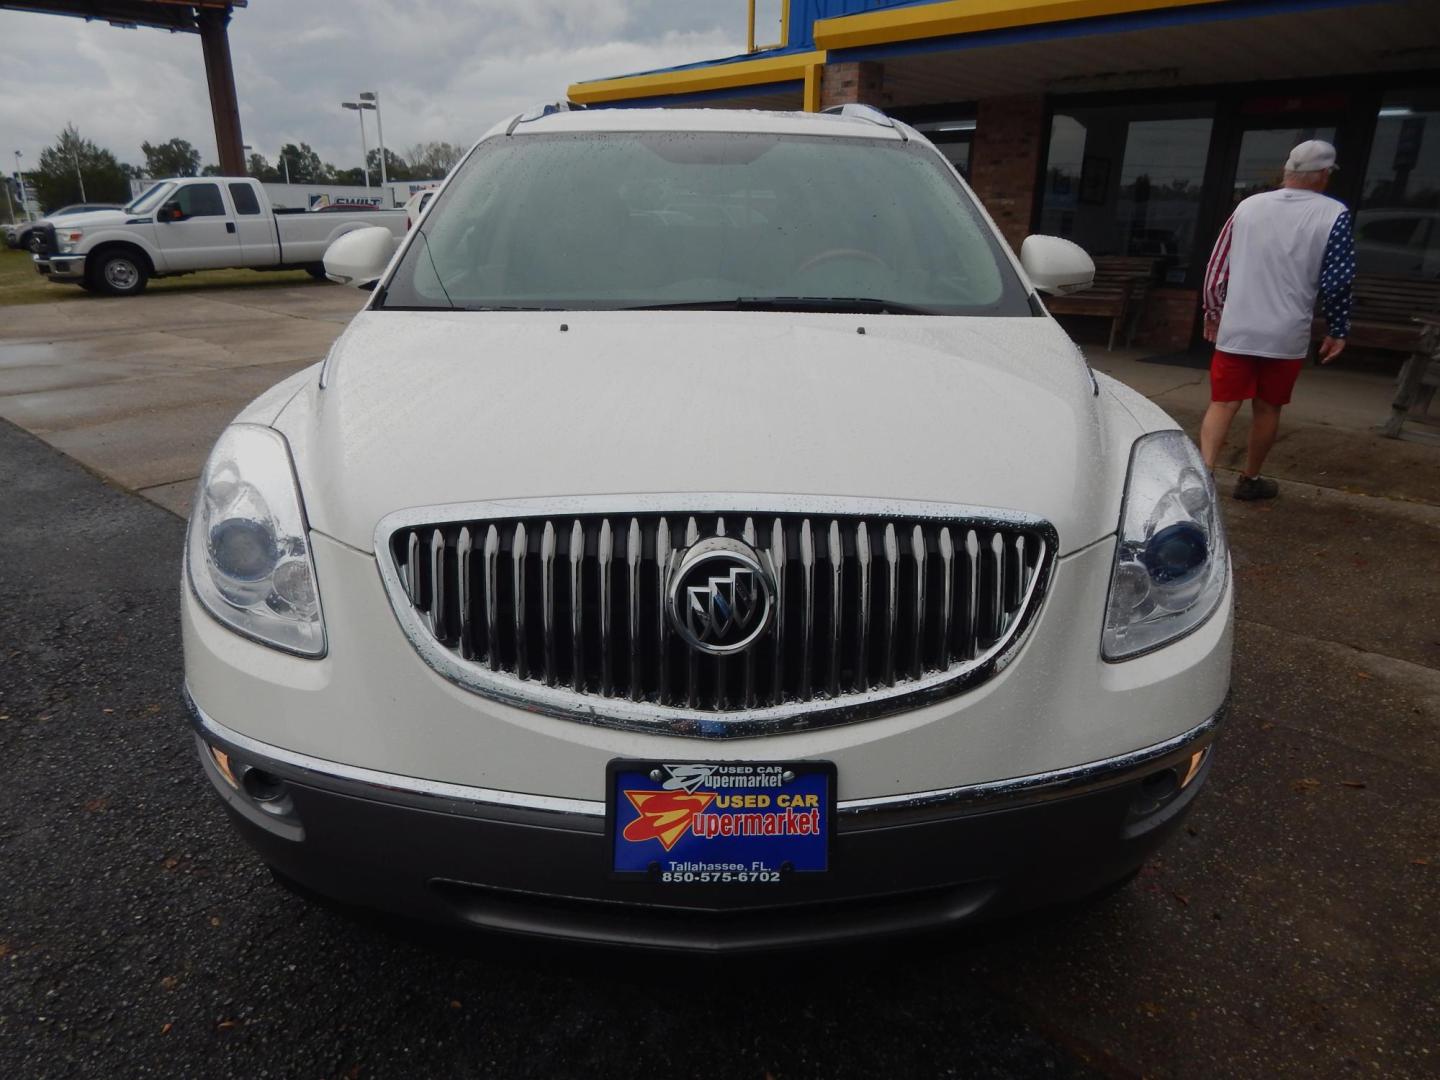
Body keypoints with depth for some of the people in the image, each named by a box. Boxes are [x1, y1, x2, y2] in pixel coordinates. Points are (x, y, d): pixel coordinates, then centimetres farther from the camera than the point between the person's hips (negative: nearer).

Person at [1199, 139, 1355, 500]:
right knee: (1267, 408, 12)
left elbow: (1217, 267, 7)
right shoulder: (1334, 214, -4)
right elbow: (1337, 281, -6)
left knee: (1222, 404, 1)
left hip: (1235, 330, 1)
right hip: (1287, 336, -1)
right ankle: (1250, 480, 25)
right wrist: (1337, 331, 6)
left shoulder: (1248, 205, 4)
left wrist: (1212, 313, 19)